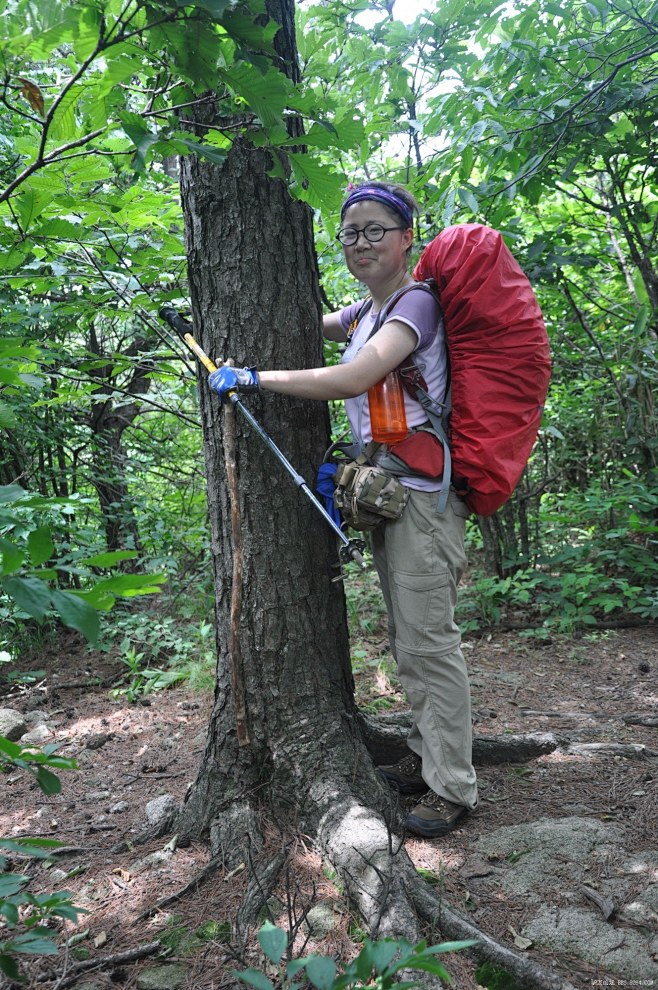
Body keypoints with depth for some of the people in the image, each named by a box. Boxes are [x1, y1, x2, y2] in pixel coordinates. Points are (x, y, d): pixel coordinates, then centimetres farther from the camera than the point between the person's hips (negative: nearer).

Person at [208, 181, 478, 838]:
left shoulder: (416, 303, -10)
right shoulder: (365, 314, 16)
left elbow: (353, 378, -24)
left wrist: (254, 377, -19)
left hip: (420, 491, -9)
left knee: (429, 641, -4)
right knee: (405, 641, 16)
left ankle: (452, 787, 9)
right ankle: (425, 758, 30)